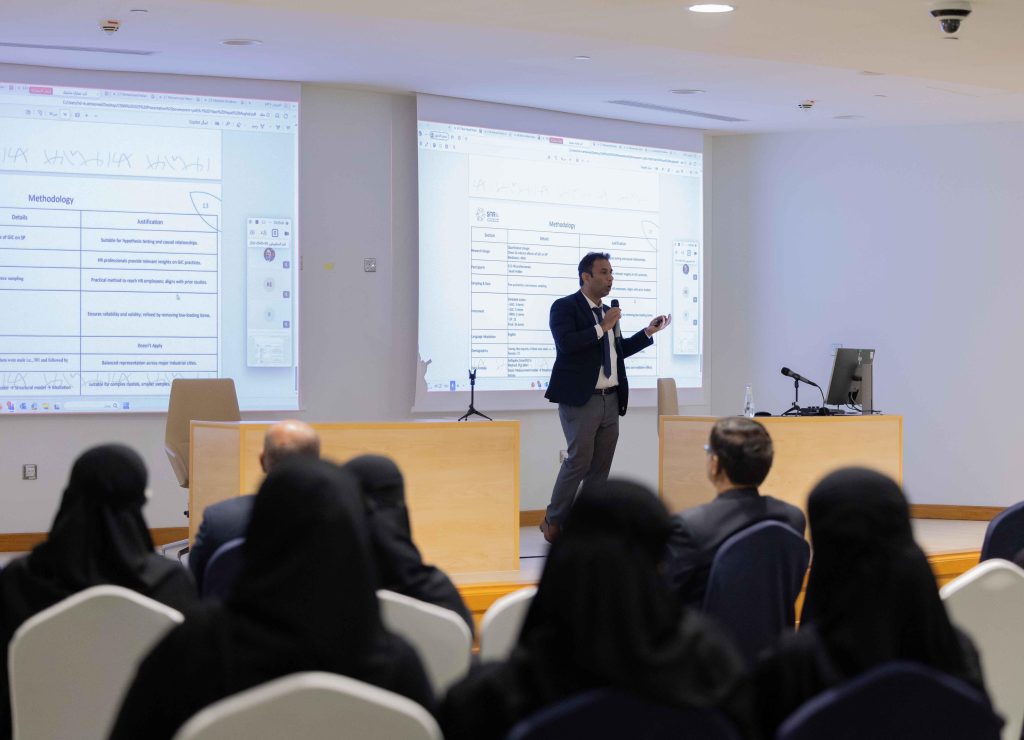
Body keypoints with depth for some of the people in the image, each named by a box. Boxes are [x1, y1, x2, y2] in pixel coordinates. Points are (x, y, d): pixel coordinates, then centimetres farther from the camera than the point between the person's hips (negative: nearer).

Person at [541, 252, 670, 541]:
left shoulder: (607, 312, 18)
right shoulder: (564, 307, -5)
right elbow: (566, 343, -20)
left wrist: (648, 332, 19)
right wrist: (602, 327, -18)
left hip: (610, 399, 8)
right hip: (581, 399, -8)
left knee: (600, 466, 6)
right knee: (579, 460, -10)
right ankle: (553, 522, 1)